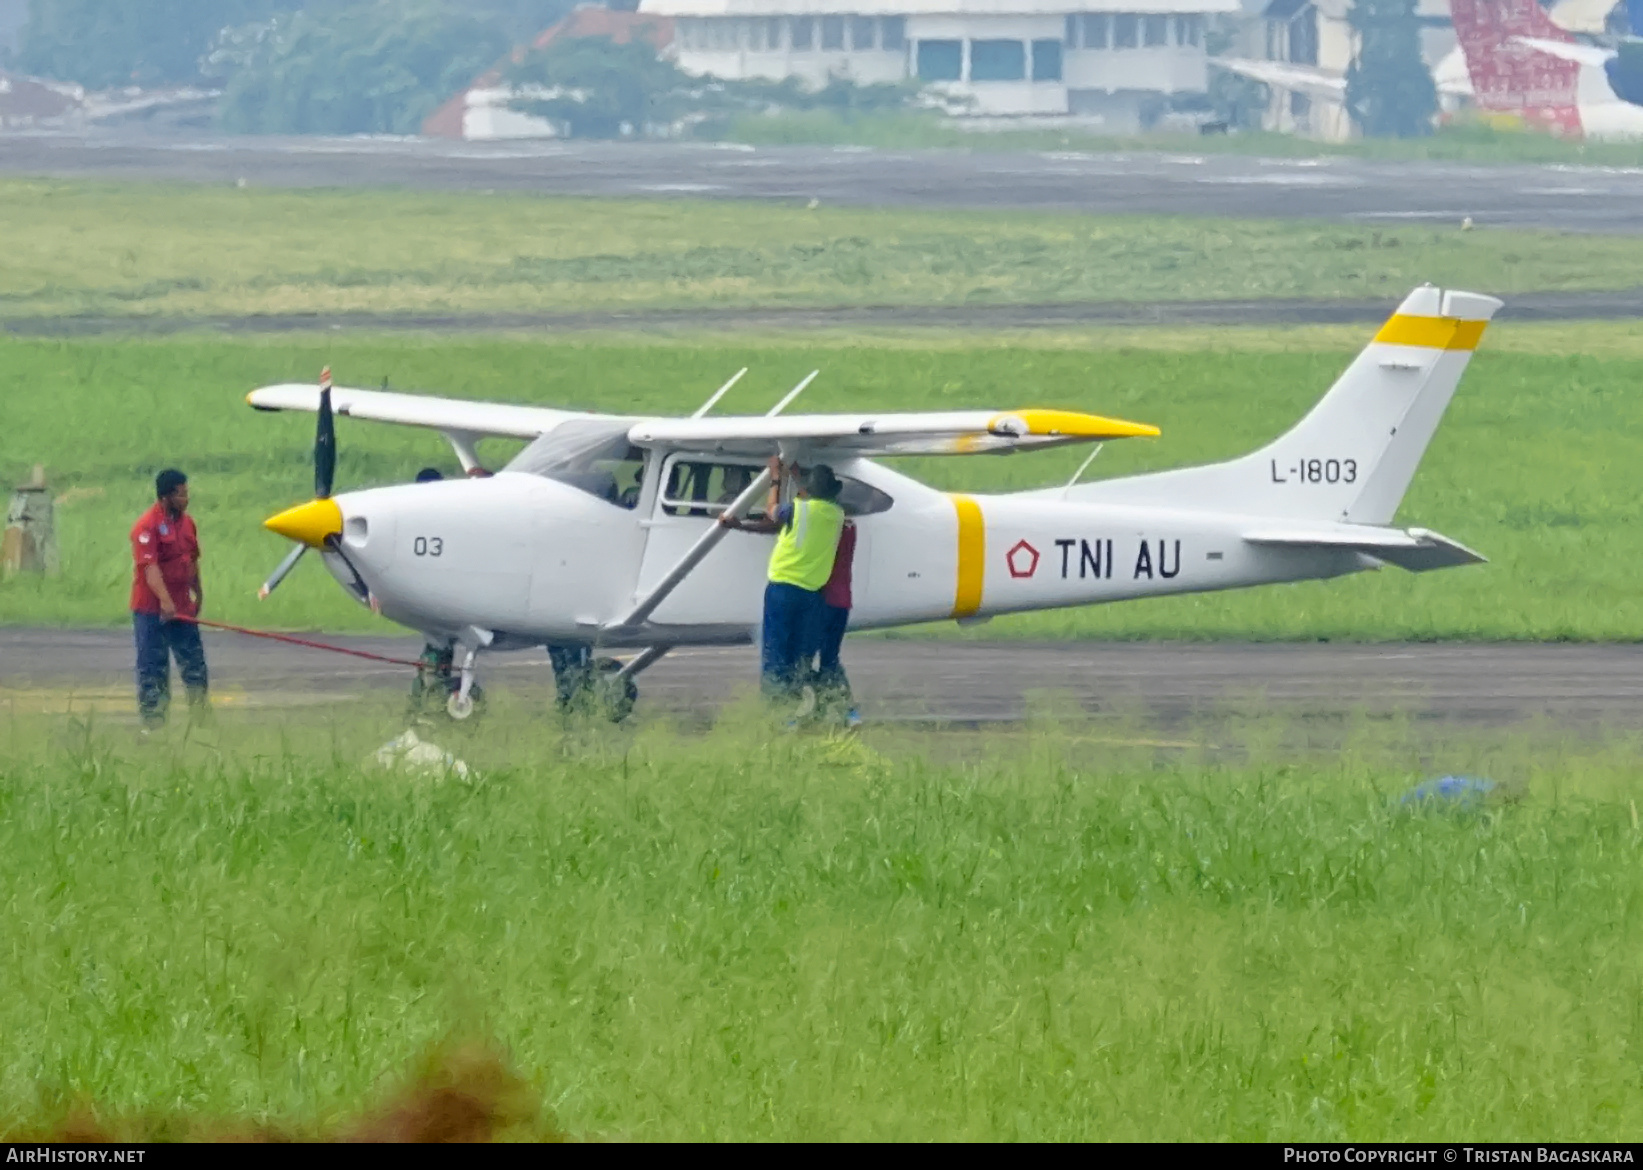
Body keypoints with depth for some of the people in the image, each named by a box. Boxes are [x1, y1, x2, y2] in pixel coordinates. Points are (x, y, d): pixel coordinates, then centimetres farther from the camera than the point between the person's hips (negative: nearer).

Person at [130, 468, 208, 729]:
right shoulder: (147, 526, -15)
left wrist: (198, 594, 23)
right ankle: (152, 720, 3)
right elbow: (150, 567, -23)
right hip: (151, 609, -7)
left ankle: (202, 715, 16)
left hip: (181, 607, 7)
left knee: (194, 663, 8)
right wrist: (165, 601, -31)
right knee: (153, 667, -1)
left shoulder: (187, 523, 10)